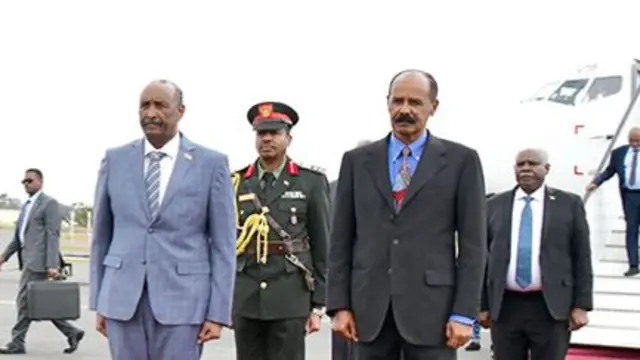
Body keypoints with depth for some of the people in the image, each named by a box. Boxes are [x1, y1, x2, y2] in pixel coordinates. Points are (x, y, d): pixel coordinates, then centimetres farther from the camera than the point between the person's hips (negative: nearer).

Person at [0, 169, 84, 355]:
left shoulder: (49, 203, -6)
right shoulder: (27, 205, 20)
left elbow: (53, 235, -13)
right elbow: (18, 235, 22)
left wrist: (52, 265, -20)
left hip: (39, 259, -9)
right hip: (28, 259, 9)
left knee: (24, 300, -6)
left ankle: (17, 343, 2)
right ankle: (72, 333, 15)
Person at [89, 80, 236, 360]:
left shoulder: (211, 163, -1)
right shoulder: (115, 160, 7)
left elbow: (223, 243, -1)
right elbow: (102, 235, 12)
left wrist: (218, 313, -5)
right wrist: (98, 301, 10)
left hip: (182, 298, -2)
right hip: (122, 297, 2)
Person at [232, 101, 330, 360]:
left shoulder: (311, 183, 1)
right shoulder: (236, 183, 7)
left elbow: (322, 248, 2)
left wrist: (318, 305, -2)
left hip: (290, 299, -2)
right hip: (245, 300, 2)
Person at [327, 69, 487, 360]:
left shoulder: (461, 160, 2)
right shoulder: (357, 161, 9)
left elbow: (473, 243, -1)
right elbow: (342, 239, 9)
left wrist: (464, 313, -7)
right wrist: (339, 304, 2)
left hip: (431, 307, -2)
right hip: (370, 309, 3)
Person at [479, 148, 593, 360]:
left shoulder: (570, 204, 3)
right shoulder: (494, 206, 7)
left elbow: (582, 257, 2)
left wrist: (581, 305, -4)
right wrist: (483, 305, 5)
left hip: (551, 307, -2)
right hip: (505, 307, 2)